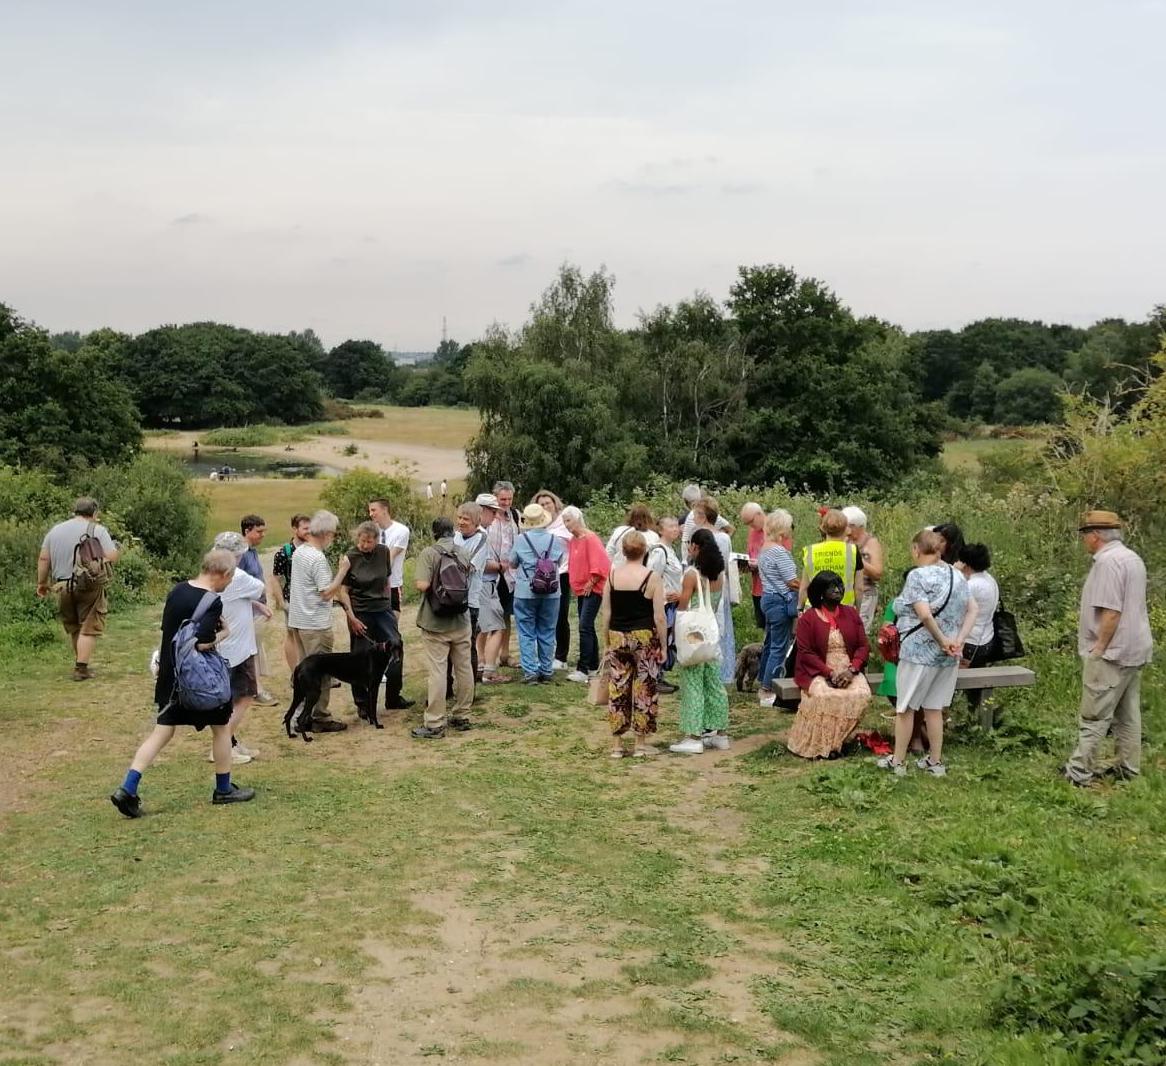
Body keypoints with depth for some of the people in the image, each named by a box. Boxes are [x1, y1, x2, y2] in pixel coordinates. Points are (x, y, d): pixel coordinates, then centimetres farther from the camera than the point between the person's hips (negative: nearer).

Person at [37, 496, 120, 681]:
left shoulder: (55, 530, 11)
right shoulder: (97, 530, -4)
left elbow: (43, 559, 9)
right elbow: (112, 557, -12)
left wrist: (41, 583, 18)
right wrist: (115, 547, 10)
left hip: (62, 587, 5)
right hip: (89, 587, -5)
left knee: (73, 629, 17)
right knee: (88, 629, 1)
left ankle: (81, 664, 26)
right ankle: (81, 669, -3)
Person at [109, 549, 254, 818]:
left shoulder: (178, 590, 5)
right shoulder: (212, 602, -19)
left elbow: (167, 627, 14)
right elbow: (203, 644, -26)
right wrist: (222, 634, -6)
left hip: (170, 675, 7)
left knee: (162, 731, 9)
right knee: (221, 726, 13)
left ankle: (127, 789, -3)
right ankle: (224, 790, 24)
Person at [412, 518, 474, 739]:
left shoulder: (429, 553, -12)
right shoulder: (463, 554, 4)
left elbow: (422, 585, -21)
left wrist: (434, 586, 0)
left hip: (435, 623, -5)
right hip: (461, 621, 5)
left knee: (437, 671, -4)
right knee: (464, 668, 13)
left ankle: (434, 725, -2)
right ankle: (462, 717, 23)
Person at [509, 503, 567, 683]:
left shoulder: (521, 540, -8)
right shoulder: (555, 540, -1)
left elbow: (512, 564, 4)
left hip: (525, 592, -2)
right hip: (551, 593, 2)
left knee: (527, 634, 4)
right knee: (547, 633, 12)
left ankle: (530, 672, -2)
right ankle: (546, 671, 16)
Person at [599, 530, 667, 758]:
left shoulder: (612, 575, 1)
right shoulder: (652, 578, -8)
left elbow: (605, 614, 3)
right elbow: (659, 617, -9)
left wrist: (608, 642, 13)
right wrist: (663, 646, 0)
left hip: (617, 637, 3)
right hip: (645, 637, -3)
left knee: (618, 689, 9)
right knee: (644, 690, 6)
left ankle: (618, 744, 14)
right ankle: (640, 744, 11)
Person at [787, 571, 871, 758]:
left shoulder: (851, 614, 11)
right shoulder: (808, 618, -1)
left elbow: (863, 646, 7)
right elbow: (805, 652, -7)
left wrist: (851, 670, -12)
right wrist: (829, 673, -17)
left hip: (848, 671, 4)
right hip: (818, 672, -3)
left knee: (861, 695, -26)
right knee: (825, 696, -34)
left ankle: (836, 741, -10)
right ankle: (815, 745, -17)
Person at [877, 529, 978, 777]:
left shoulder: (918, 576, -14)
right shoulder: (957, 575, 8)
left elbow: (925, 614, -24)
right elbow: (972, 610, 6)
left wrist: (943, 640, -14)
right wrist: (959, 640, -2)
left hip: (919, 652, -6)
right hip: (948, 655, 6)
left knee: (905, 707, 7)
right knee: (934, 708, 15)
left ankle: (898, 761, 15)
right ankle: (935, 761, 20)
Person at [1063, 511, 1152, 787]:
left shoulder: (1108, 561, -18)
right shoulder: (1132, 557, 14)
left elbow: (1111, 611, -23)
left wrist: (1098, 649, -17)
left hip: (1112, 651, -10)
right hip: (1134, 650, 10)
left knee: (1095, 715, -6)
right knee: (1128, 713, 14)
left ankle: (1079, 772, -4)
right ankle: (1127, 768, 19)